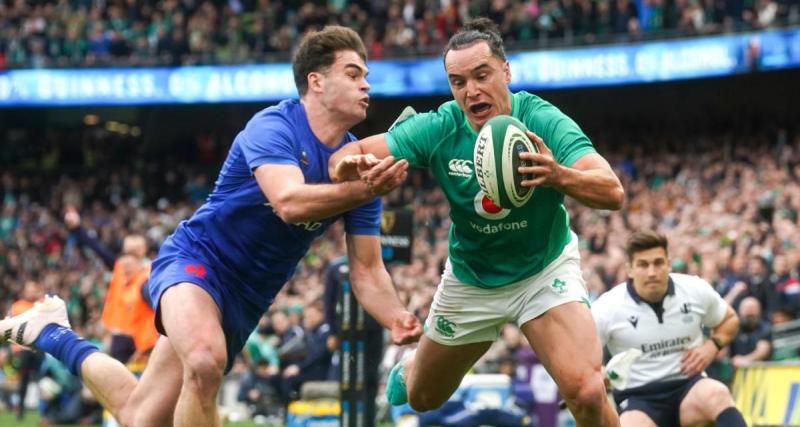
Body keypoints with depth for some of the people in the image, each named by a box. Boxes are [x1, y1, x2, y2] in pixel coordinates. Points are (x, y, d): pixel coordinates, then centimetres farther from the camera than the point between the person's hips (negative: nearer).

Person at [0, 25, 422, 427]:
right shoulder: (272, 126, -18)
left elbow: (366, 272, -2)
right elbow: (289, 202, -38)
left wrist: (398, 319, -21)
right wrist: (364, 191, -49)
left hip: (243, 302, 7)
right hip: (196, 260, -7)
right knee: (205, 362, -40)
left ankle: (53, 333, 38)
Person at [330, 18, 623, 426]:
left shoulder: (544, 122, -27)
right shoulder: (439, 128, -20)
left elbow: (613, 192, -38)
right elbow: (347, 155, -20)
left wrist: (559, 176, -59)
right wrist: (352, 166, -45)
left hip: (544, 268, -2)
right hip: (470, 279, 3)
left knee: (587, 393, -26)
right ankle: (402, 374, 59)